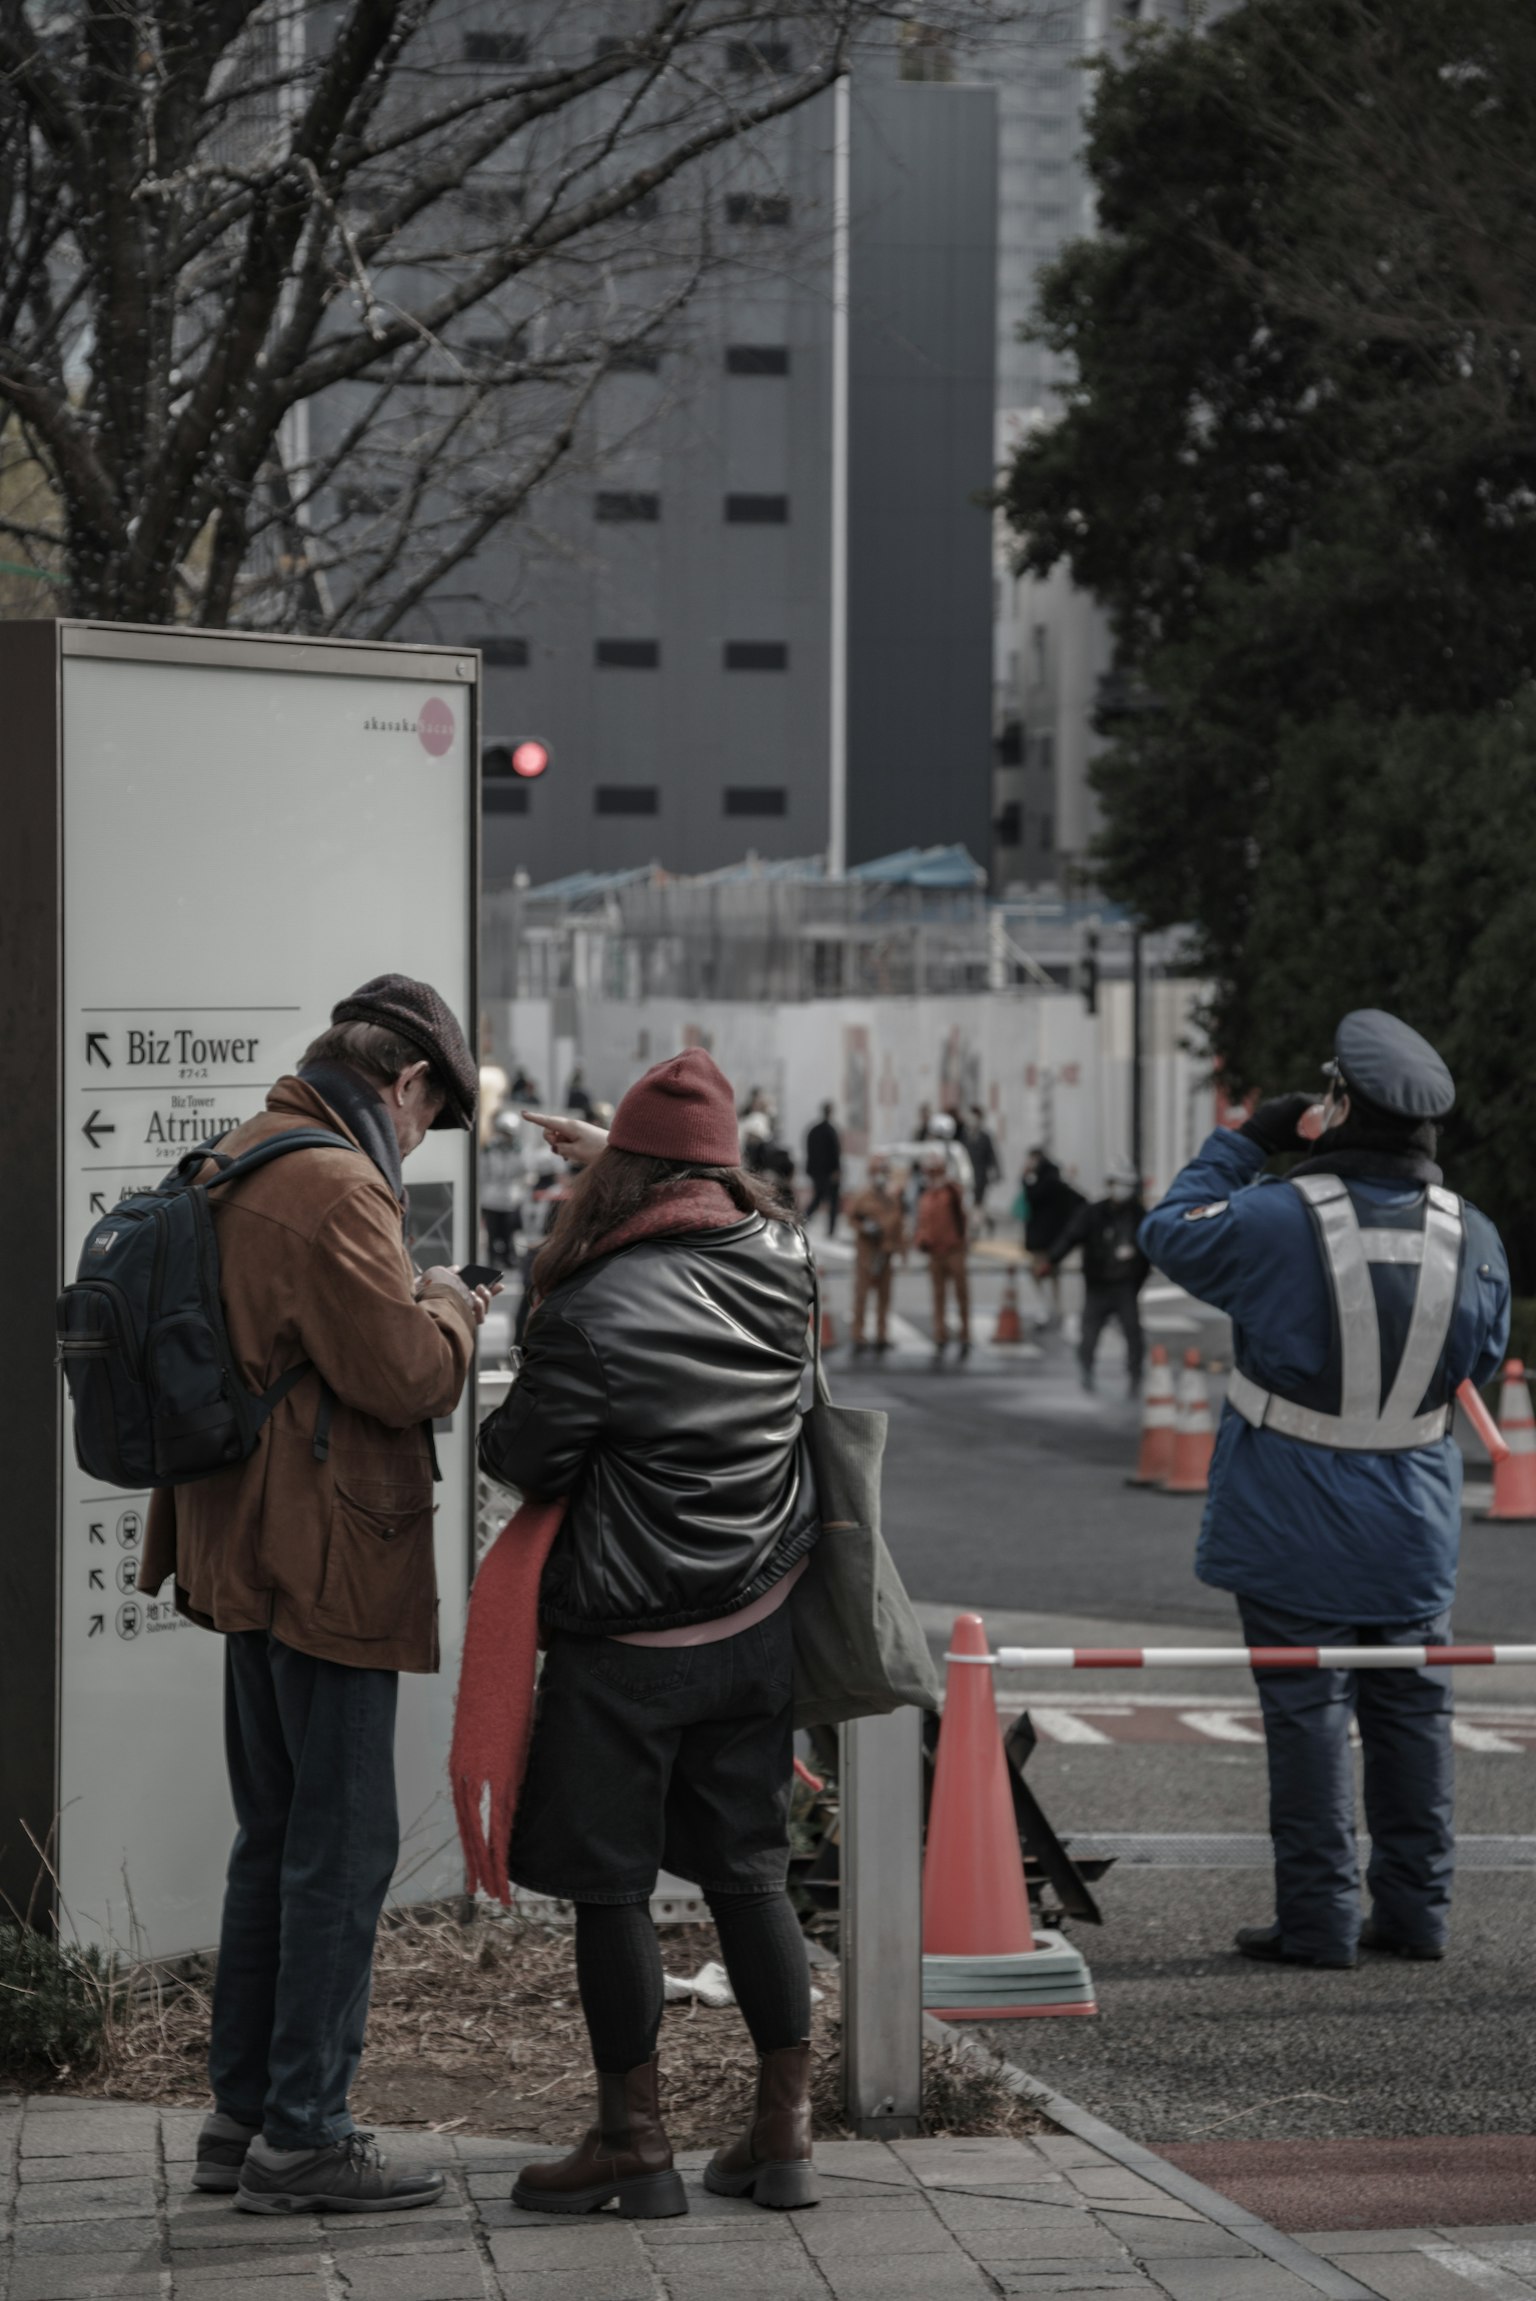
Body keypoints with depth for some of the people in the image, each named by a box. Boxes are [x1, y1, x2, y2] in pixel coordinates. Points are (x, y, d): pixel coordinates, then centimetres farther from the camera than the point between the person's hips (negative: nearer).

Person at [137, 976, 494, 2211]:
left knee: (277, 1838, 17)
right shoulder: (336, 1189, -18)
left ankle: (242, 2115, 23)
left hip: (249, 1553, 10)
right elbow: (403, 1374, -21)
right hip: (328, 1563, -10)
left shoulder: (239, 1163, 13)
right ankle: (302, 2137, 1)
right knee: (343, 1845, -3)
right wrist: (452, 1314, -2)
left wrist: (405, 1300, 14)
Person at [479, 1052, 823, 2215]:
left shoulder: (596, 1313, -19)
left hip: (626, 1649, -6)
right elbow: (751, 1205, 23)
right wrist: (611, 1146, 30)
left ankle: (635, 2140, 13)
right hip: (758, 1629, 6)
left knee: (610, 1886, 6)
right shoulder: (779, 1266, -1)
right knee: (749, 1871, 14)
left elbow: (521, 1459, -11)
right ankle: (785, 2130, 18)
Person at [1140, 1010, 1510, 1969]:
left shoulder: (1279, 1218, -18)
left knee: (1309, 1716, 1)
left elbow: (1171, 1232, 0)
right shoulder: (1472, 1237, -4)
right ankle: (1417, 1909, 18)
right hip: (1413, 1532, 4)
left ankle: (1320, 1918, 3)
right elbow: (1482, 1357, 10)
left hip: (1296, 1531, -4)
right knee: (1412, 1713, 13)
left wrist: (1243, 1143, 6)